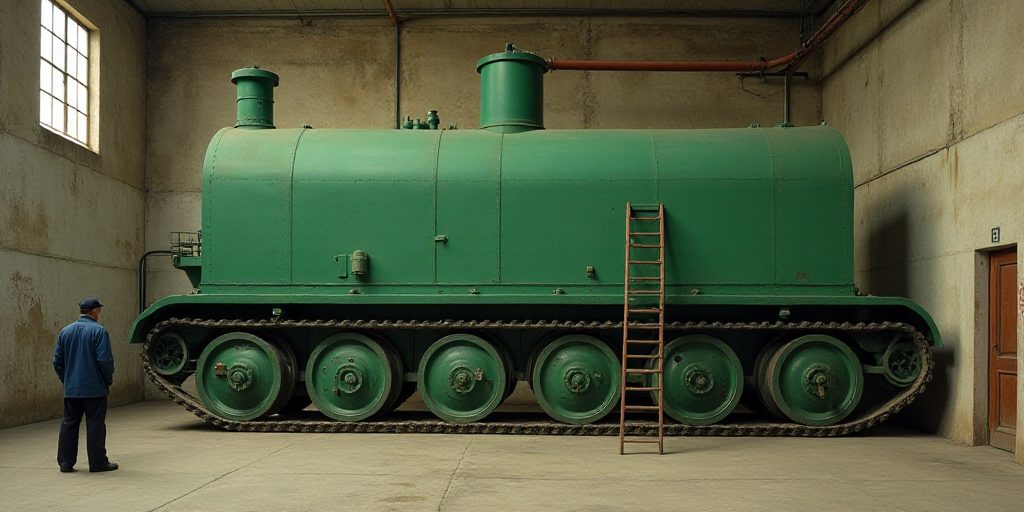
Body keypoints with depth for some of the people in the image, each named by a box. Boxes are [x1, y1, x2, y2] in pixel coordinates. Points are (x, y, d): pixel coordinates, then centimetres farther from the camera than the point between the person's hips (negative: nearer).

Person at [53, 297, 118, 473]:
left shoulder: (65, 331, 8)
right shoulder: (98, 331, -11)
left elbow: (57, 361, 11)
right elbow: (104, 359, -16)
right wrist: (109, 379, -2)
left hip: (71, 388, 6)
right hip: (94, 387, -5)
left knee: (69, 424, 11)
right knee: (95, 425, 1)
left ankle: (65, 462, 15)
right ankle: (98, 462, 5)